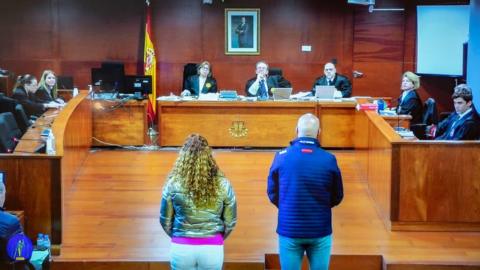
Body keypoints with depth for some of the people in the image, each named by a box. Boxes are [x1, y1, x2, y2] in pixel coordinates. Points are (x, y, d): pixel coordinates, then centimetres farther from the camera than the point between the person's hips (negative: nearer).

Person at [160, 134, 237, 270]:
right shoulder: (223, 184, -7)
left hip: (181, 248, 0)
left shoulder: (173, 184, -8)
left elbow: (165, 221, 0)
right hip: (212, 249, 0)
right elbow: (230, 222, 2)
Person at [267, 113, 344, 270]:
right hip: (320, 230, 0)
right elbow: (337, 198, 3)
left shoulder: (281, 157, -8)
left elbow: (272, 194, 3)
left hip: (289, 229, 0)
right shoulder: (329, 160, -8)